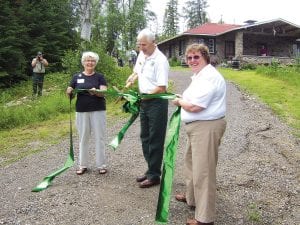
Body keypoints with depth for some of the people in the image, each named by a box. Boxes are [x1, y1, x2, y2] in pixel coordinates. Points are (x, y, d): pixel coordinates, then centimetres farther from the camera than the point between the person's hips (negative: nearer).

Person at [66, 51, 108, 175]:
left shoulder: (99, 76, 2)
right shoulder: (76, 77, 7)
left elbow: (103, 92, -11)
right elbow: (70, 94, 7)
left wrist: (96, 92, -32)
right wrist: (69, 92, -16)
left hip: (98, 111, -2)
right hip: (81, 112, 2)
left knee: (99, 137, 3)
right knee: (83, 138, 10)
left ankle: (101, 165, 14)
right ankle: (82, 165, 22)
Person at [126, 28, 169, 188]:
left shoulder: (160, 60, -19)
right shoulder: (141, 55, 7)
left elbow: (162, 88, -23)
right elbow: (137, 71, 25)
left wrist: (145, 94, -20)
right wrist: (132, 79, 5)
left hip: (157, 102, -9)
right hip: (144, 102, 9)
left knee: (155, 140, 0)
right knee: (145, 138, 15)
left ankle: (154, 175, 12)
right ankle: (151, 170, 28)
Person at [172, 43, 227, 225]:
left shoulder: (209, 77, -20)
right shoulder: (201, 74, 16)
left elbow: (195, 106, -25)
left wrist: (179, 101, -6)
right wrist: (183, 100, 5)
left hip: (207, 127, -12)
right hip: (198, 126, 12)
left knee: (203, 170, -4)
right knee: (192, 162, 25)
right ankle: (192, 197, 46)